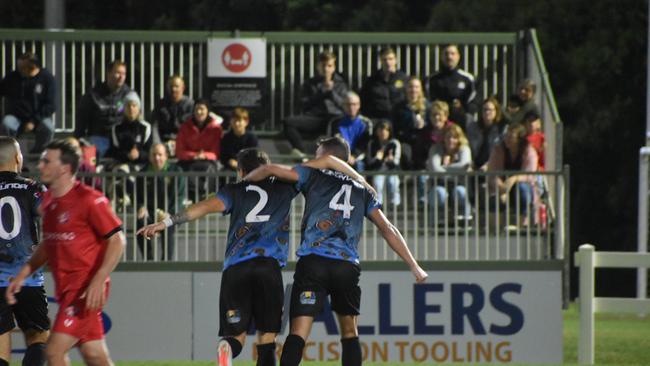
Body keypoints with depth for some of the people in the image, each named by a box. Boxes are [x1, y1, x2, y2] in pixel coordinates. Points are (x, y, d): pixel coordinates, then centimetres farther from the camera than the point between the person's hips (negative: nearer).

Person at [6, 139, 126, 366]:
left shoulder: (89, 200, -13)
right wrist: (23, 275, 14)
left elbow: (117, 240, -13)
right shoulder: (48, 200, 12)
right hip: (66, 288, 8)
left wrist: (99, 281, -22)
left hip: (85, 290, -8)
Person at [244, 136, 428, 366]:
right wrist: (413, 266, 16)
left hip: (313, 261, -2)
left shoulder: (315, 176, 14)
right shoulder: (362, 190, 22)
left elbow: (269, 169, 9)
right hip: (347, 266, 3)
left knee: (299, 332, -10)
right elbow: (387, 229, 16)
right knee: (349, 332, 18)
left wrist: (244, 181, 29)